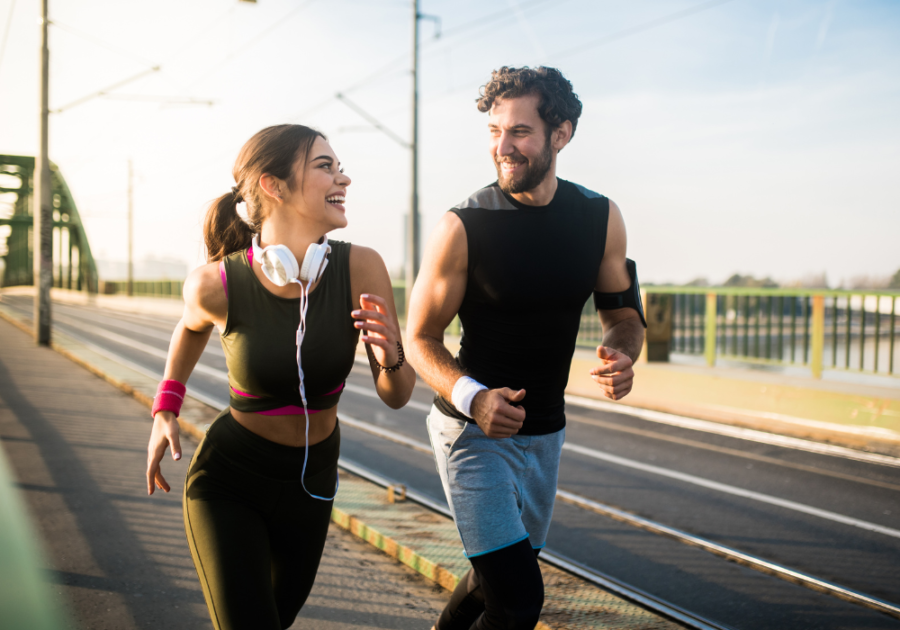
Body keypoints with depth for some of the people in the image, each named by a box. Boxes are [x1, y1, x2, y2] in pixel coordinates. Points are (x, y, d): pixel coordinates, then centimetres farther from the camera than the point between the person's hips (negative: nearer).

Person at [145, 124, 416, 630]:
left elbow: (396, 397, -11)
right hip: (227, 480, -3)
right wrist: (166, 408, 1)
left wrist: (391, 358, -31)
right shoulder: (217, 284, -21)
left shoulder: (361, 268, -19)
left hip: (310, 483, 3)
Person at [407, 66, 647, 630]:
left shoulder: (601, 218, -4)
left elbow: (624, 313, 8)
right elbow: (421, 338, -10)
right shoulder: (463, 227, -17)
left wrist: (621, 354, -16)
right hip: (472, 429, -5)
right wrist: (472, 397, -30)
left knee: (501, 574, 23)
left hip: (546, 431, 5)